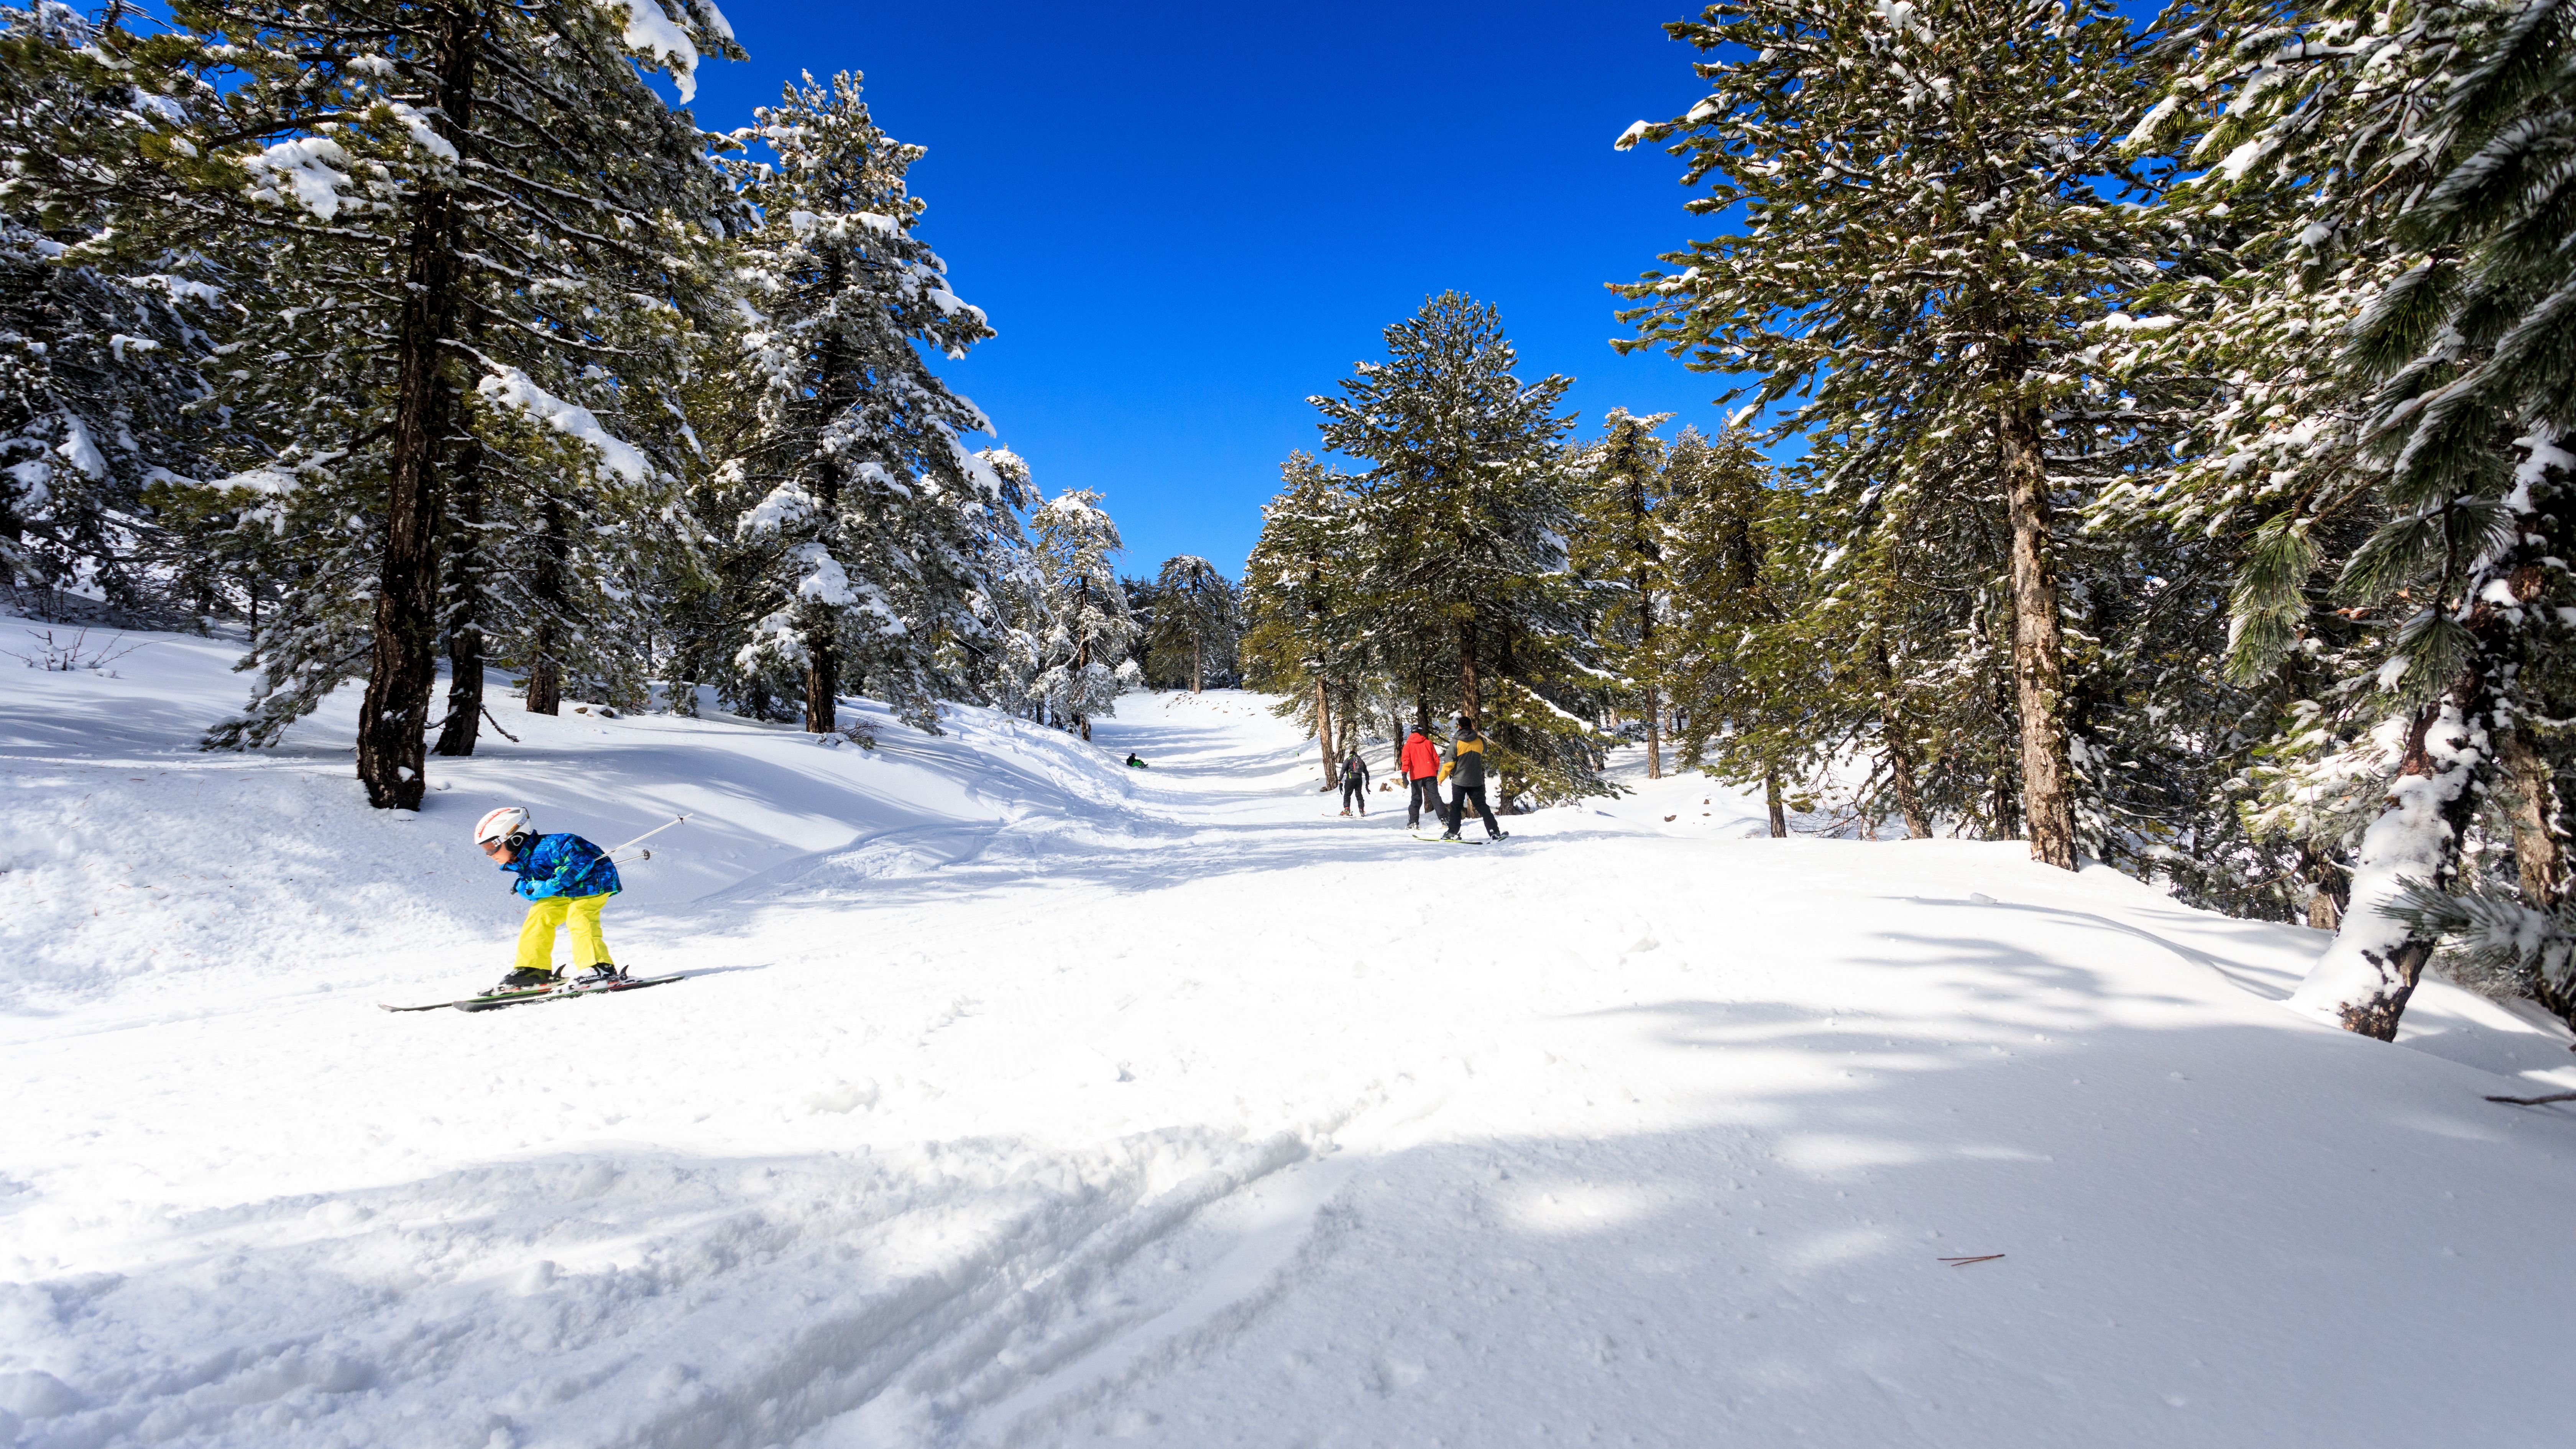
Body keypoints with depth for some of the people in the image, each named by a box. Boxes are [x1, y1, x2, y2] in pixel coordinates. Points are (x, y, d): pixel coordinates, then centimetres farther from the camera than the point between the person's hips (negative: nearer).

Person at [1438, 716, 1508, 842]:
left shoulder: (1456, 743, -10)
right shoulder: (1480, 741, 2)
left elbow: (1449, 763, -11)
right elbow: (1484, 751, 27)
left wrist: (1442, 777, 1)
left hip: (1459, 781, -3)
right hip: (1476, 781, 3)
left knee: (1456, 807, 8)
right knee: (1482, 806, 6)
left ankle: (1452, 832, 6)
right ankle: (1495, 832, -1)